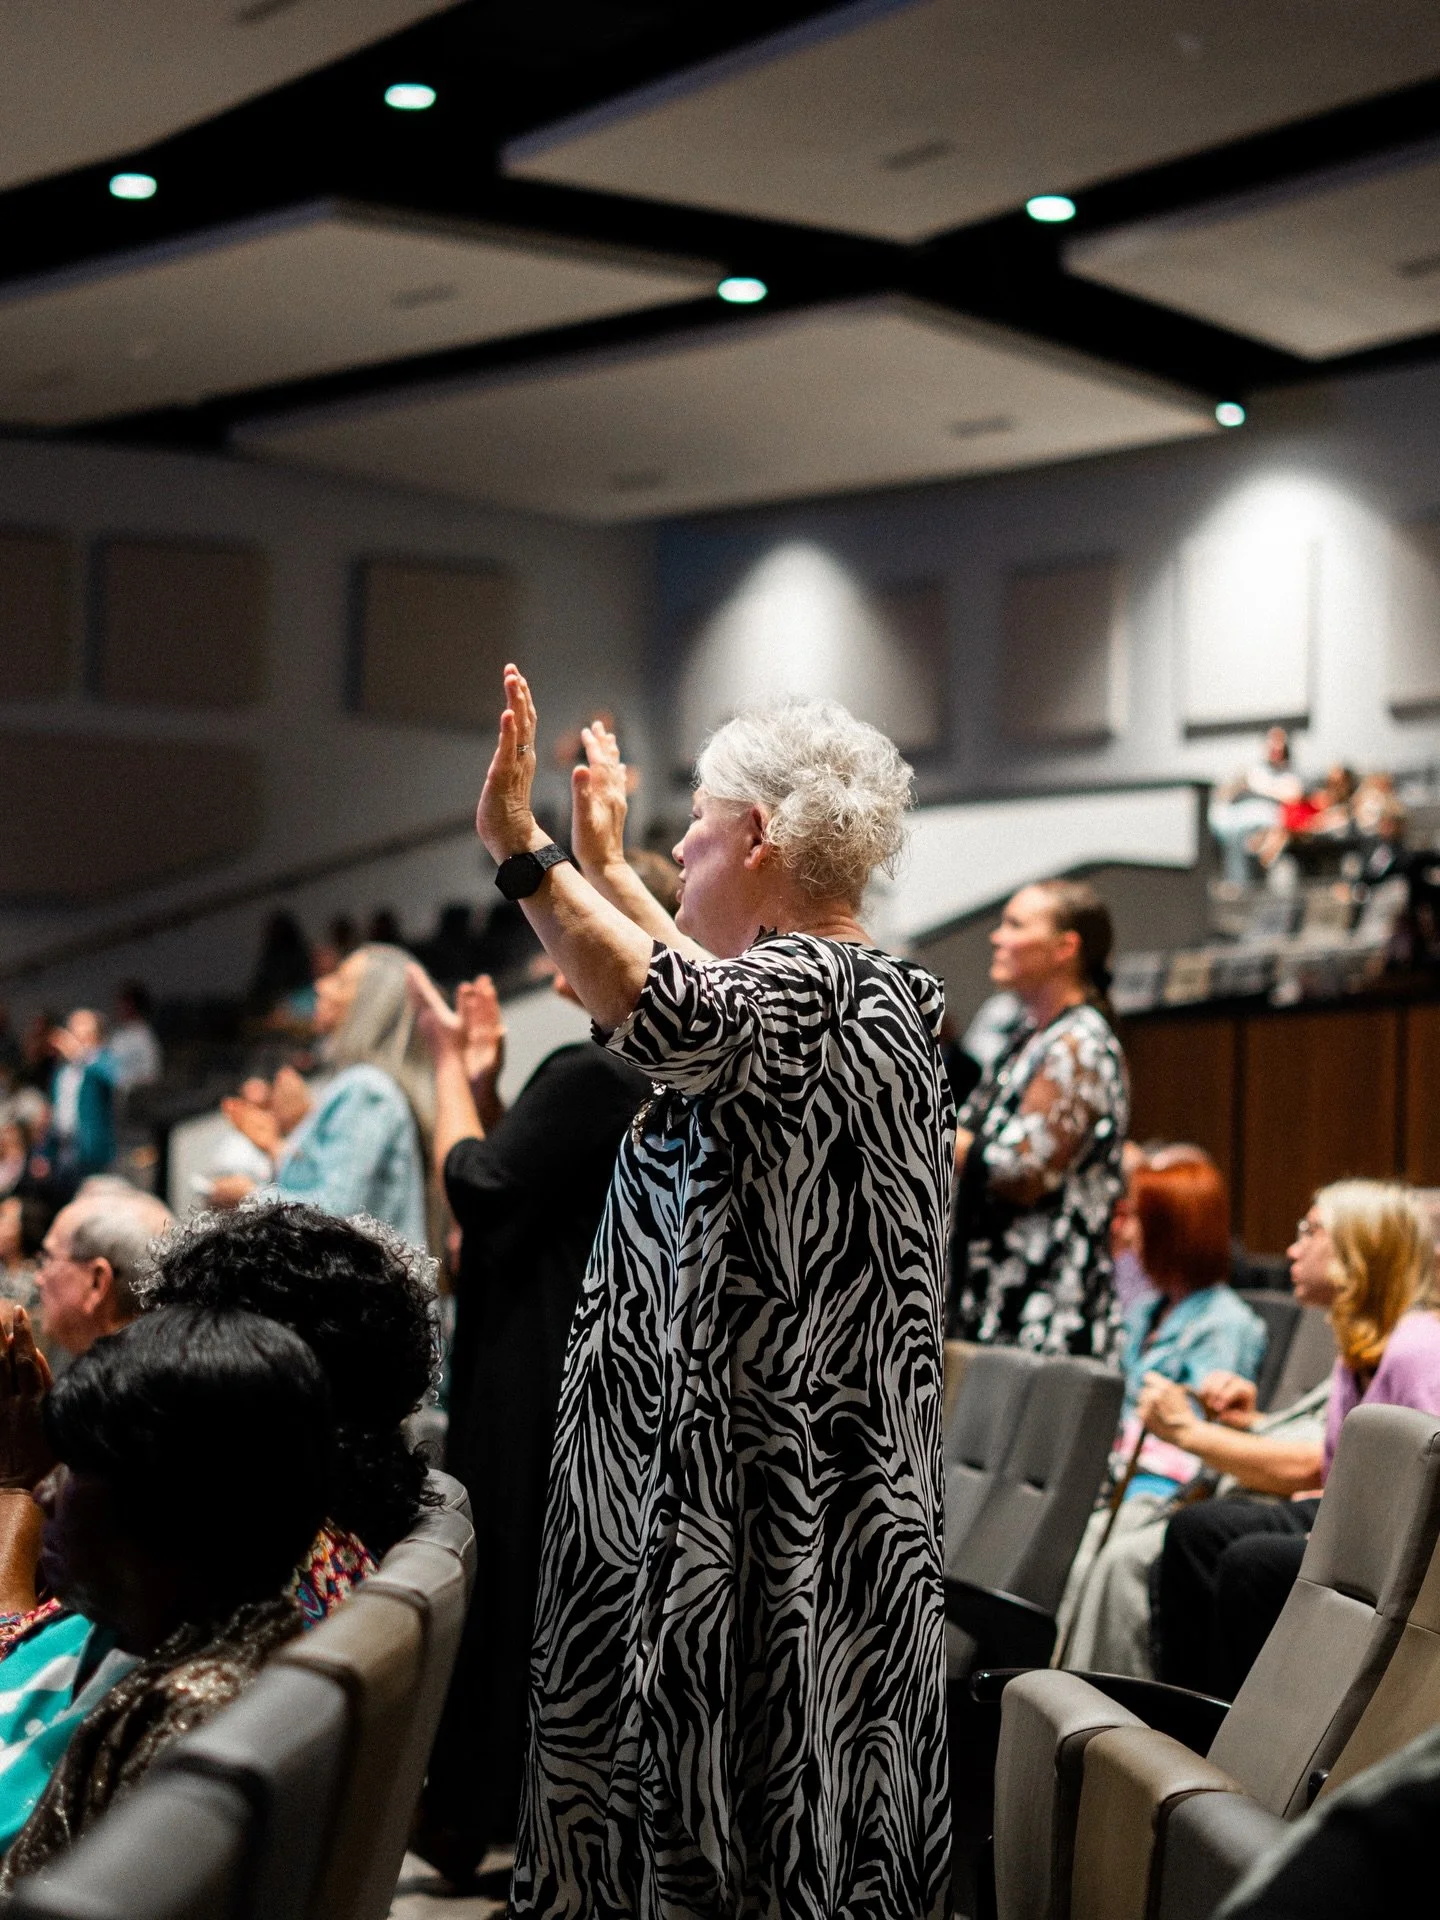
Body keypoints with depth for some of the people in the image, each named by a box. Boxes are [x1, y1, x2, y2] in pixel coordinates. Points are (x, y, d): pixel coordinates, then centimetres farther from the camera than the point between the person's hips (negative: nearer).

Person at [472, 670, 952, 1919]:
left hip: (749, 1503, -10)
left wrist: (522, 848, -35)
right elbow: (730, 1006, 35)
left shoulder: (806, 987, -17)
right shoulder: (884, 992, 14)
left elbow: (678, 1020, -40)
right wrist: (606, 866, 43)